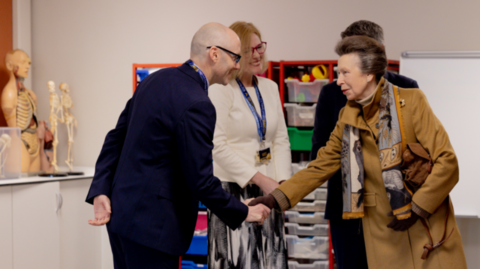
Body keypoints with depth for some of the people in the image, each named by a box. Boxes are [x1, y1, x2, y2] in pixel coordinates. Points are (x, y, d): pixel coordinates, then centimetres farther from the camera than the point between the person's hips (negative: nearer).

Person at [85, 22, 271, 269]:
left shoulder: (156, 80, 8)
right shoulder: (196, 105, -19)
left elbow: (116, 138, 10)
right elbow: (201, 181, -19)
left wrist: (101, 191, 5)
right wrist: (243, 213, -5)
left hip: (121, 213, 9)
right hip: (150, 224, -9)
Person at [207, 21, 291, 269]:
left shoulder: (270, 88, 13)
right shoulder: (220, 90, -7)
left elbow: (281, 140, 13)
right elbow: (218, 146, -12)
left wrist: (283, 183, -1)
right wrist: (260, 179, -14)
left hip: (267, 188, 6)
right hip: (233, 190, -6)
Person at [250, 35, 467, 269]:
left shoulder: (412, 102, -7)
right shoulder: (348, 117, 6)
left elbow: (447, 161, -9)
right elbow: (321, 166, 9)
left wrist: (417, 207, -14)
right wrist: (277, 198, -2)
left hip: (428, 229, -3)